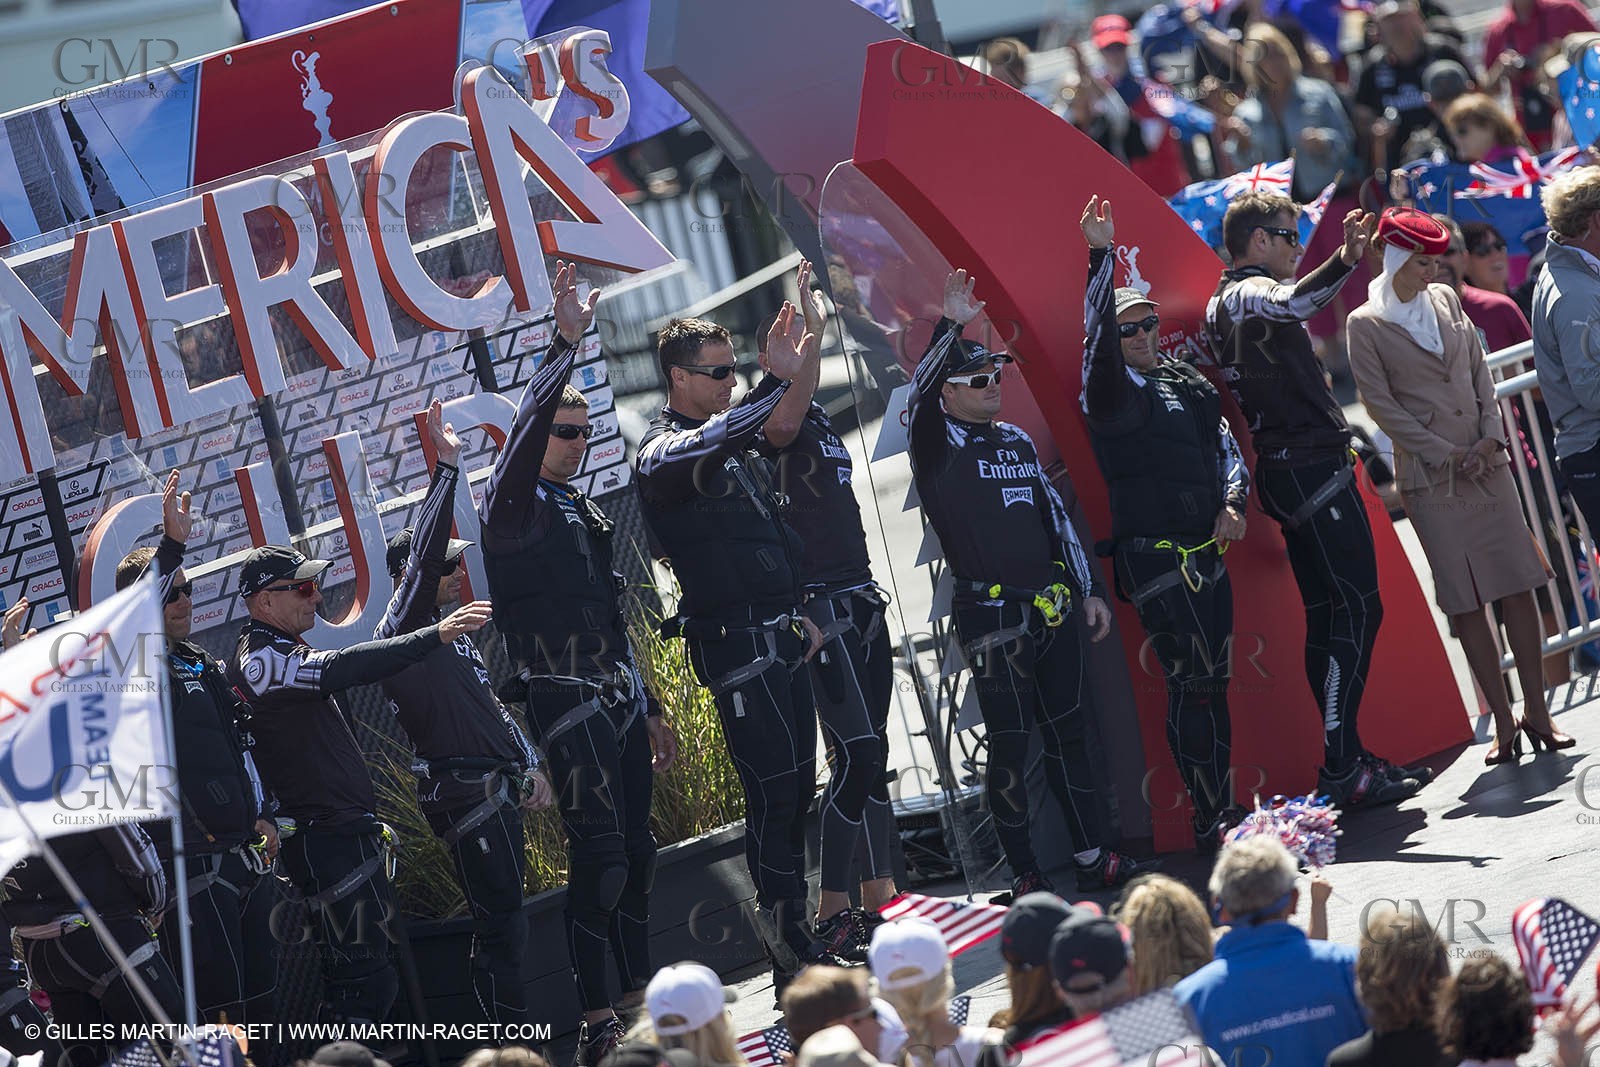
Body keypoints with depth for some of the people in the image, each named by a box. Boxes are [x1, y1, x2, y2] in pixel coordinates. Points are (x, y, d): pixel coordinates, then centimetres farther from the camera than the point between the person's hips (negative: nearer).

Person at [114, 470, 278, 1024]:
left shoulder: (204, 665, 19)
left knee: (263, 997, 12)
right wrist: (172, 545, -36)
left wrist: (263, 812, 20)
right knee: (218, 1010, -11)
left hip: (245, 853, 8)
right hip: (193, 862, -8)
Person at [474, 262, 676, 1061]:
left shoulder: (584, 513, 19)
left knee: (636, 852, 10)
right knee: (599, 858, -14)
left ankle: (640, 1002, 19)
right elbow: (526, 430, -25)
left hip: (618, 696, 8)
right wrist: (564, 344, -33)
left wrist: (648, 709, 25)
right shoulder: (513, 506, -4)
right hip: (564, 697, -8)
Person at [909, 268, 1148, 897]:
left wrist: (1089, 590, 17)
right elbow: (919, 396, -26)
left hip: (1053, 610, 7)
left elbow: (1056, 520, 20)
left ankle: (1091, 857, 19)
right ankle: (1025, 879, 3)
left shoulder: (1016, 441, 15)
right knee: (1009, 749, -3)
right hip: (992, 620, -7)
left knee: (1068, 733, 12)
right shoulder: (938, 448, -4)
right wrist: (950, 328, -35)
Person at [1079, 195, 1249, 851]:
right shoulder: (1112, 393, -5)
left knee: (1212, 679, 12)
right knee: (1190, 683, -10)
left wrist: (1233, 502, -2)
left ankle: (1223, 806, 20)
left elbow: (1225, 446, 17)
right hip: (1154, 556, -7)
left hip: (1207, 551, 7)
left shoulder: (1186, 385, 17)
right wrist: (1101, 256, -29)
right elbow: (1098, 341, -23)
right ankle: (1209, 821, -7)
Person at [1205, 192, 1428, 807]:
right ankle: (1342, 770, -16)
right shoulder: (1249, 293, -13)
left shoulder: (1223, 304, 19)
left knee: (1327, 614, 11)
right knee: (1357, 608, -13)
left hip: (1290, 473, 11)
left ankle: (1344, 759, 12)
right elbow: (1292, 302, -37)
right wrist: (1343, 262, -49)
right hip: (1312, 470, -11)